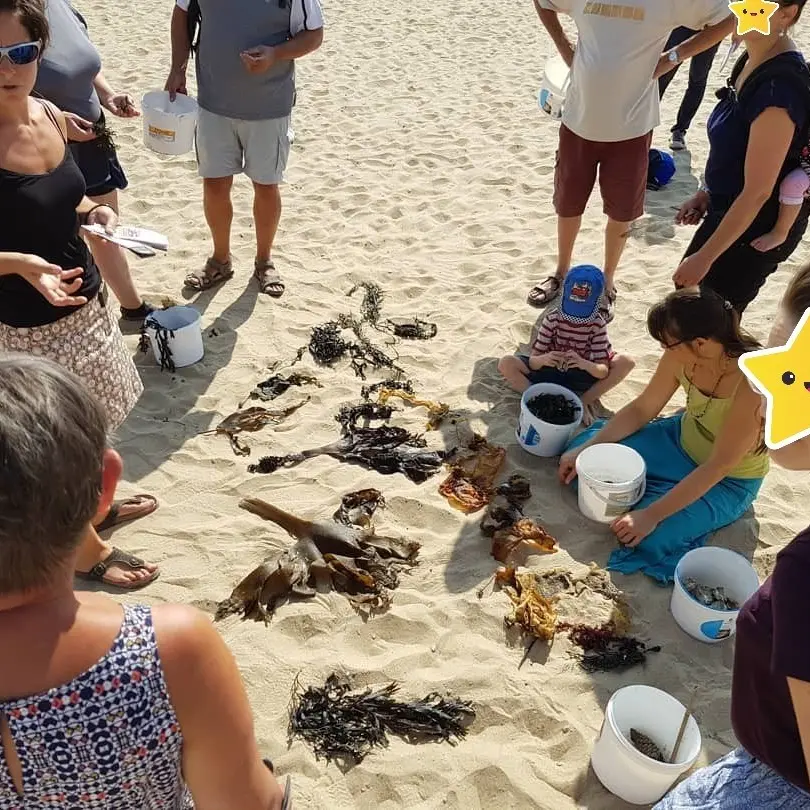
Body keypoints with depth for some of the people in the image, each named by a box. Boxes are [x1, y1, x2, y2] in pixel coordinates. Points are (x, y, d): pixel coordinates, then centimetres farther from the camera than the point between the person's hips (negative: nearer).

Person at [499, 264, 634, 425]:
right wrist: (543, 359, -41)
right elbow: (533, 362, -16)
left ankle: (583, 401, -14)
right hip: (550, 372, 0)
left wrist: (584, 363, -42)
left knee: (626, 362, -22)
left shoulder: (597, 324, -14)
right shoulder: (553, 319, -15)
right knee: (506, 363, -25)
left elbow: (603, 371, -19)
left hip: (580, 377, 1)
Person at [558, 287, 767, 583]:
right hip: (681, 440, 5)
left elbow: (719, 466, -31)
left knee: (650, 537, -25)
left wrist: (652, 515, -31)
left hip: (728, 482, -5)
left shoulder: (752, 382, -36)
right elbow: (642, 409, -5)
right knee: (585, 446, -5)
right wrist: (585, 448, -11)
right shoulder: (682, 354, -19)